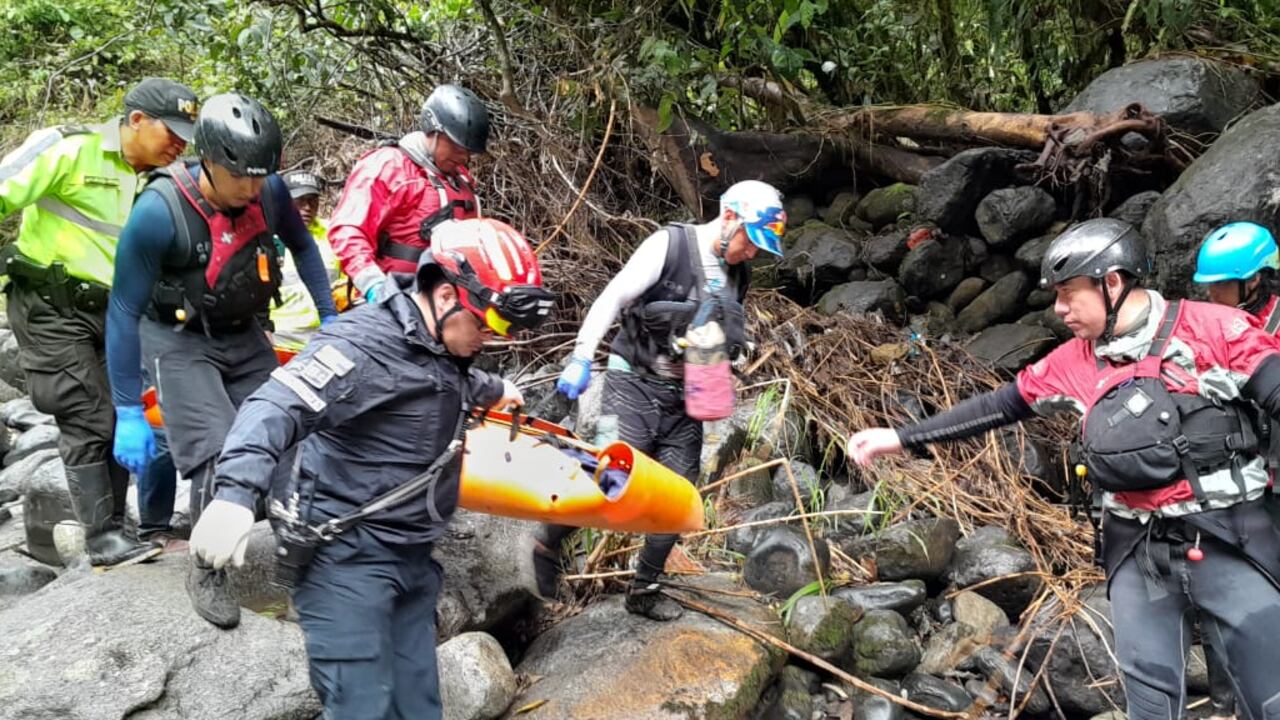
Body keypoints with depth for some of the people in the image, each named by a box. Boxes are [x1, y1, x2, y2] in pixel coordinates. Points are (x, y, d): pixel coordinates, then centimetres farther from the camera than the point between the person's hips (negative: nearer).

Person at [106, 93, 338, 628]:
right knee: (222, 458, -20)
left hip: (245, 337, 4)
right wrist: (128, 414, -19)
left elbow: (302, 246, 8)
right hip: (181, 343, -4)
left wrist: (330, 317, 8)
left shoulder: (269, 191, -16)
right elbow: (124, 311, -20)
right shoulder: (159, 212, -28)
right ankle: (207, 573, 0)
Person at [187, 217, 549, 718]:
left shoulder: (442, 349, 11)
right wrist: (235, 493, -44)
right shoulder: (365, 343, -18)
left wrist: (494, 390, 56)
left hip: (412, 559, 9)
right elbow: (276, 408, -29)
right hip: (347, 558, -9)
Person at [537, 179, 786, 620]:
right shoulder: (669, 244, -8)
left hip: (684, 400, 6)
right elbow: (613, 297, -10)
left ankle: (643, 591, 20)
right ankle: (549, 545, 8)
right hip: (634, 385, -6)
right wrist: (581, 357, -18)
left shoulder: (737, 277, 10)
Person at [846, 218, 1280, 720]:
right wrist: (901, 438, 10)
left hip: (1228, 539, -4)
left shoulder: (1214, 329, -8)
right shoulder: (1075, 363, 6)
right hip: (1137, 551, 4)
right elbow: (998, 407, 12)